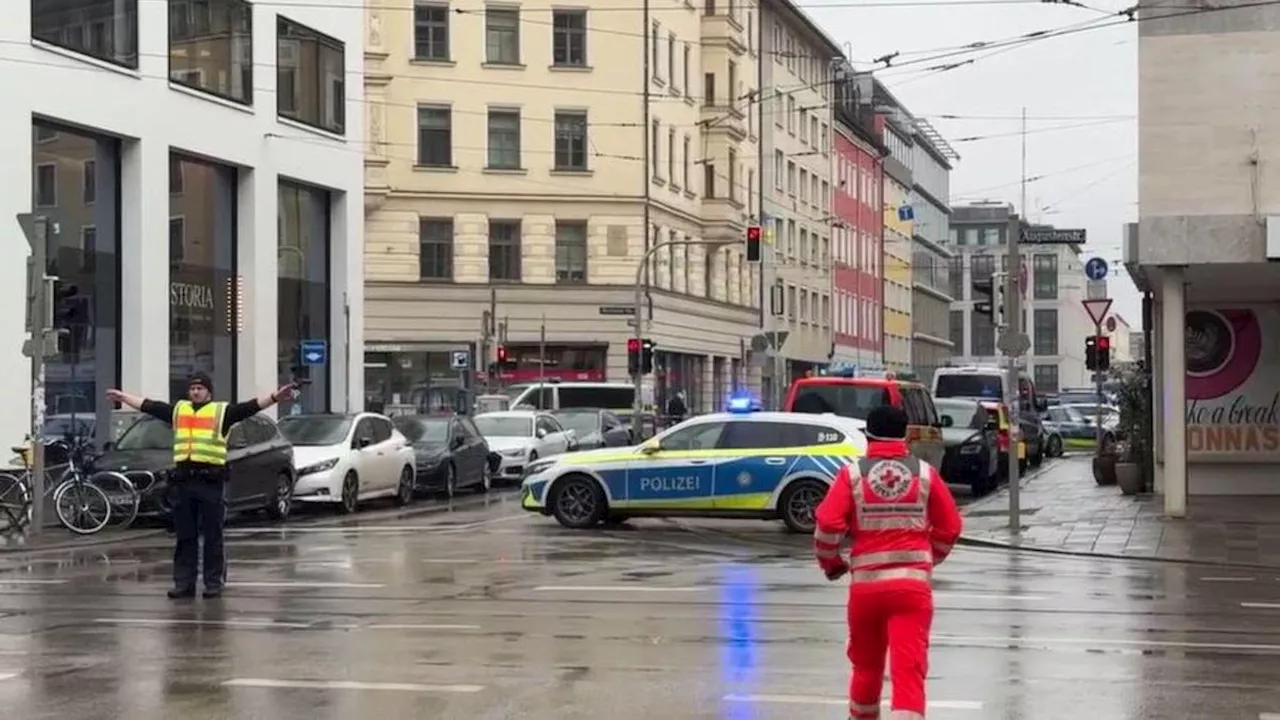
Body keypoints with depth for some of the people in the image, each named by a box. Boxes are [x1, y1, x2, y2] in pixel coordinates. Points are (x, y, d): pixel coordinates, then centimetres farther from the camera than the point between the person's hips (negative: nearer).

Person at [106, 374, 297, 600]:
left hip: (211, 480, -4)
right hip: (183, 480, 4)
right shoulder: (178, 410, 16)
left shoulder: (222, 411, 3)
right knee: (184, 537, 8)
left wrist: (276, 396, -21)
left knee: (213, 537, 1)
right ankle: (184, 583, 13)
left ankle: (214, 583, 6)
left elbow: (252, 406, -8)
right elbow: (147, 405, 26)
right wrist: (123, 397, 33)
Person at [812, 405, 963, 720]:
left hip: (866, 584, 1)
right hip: (913, 584, -1)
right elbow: (950, 527, 10)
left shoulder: (852, 473, 1)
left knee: (866, 664, 21)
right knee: (908, 667, -8)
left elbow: (827, 525, -8)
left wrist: (831, 563, 10)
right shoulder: (925, 473, 5)